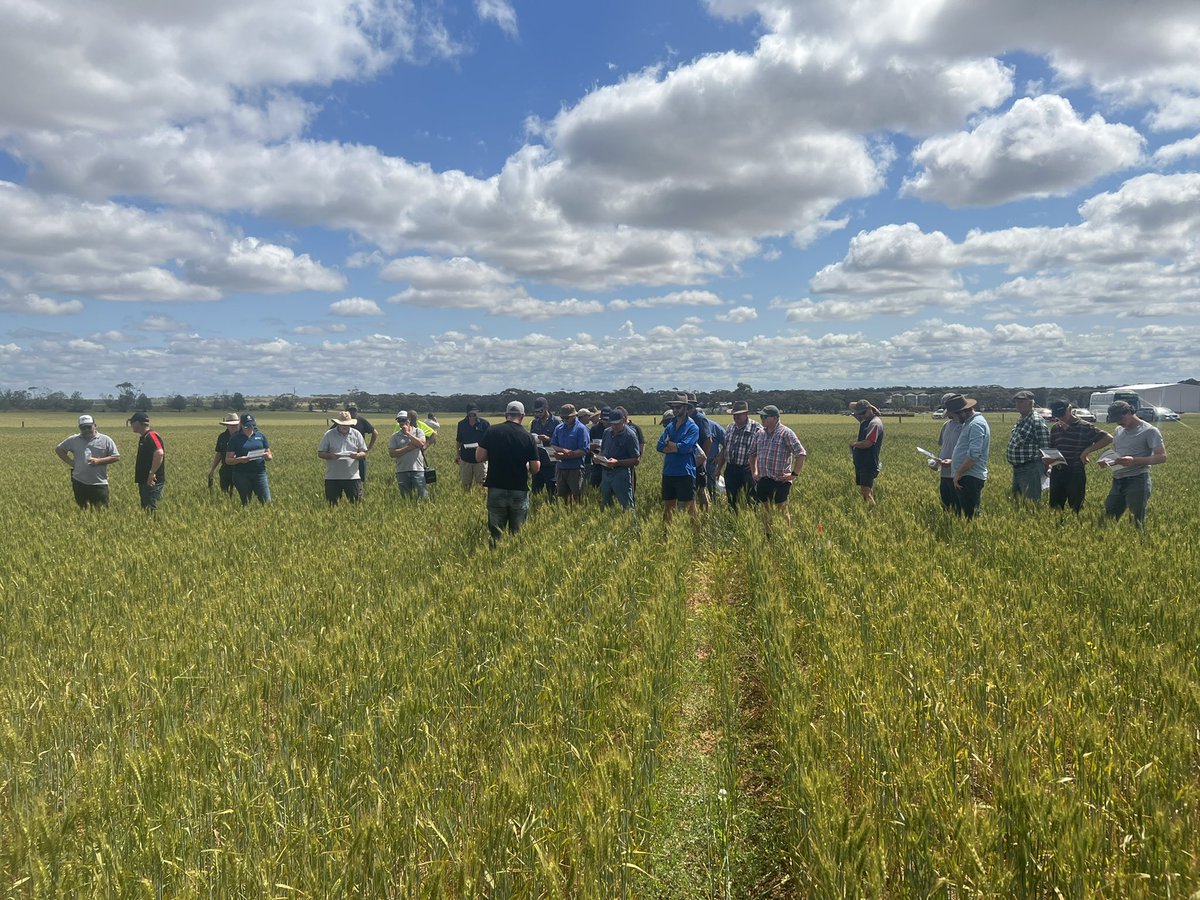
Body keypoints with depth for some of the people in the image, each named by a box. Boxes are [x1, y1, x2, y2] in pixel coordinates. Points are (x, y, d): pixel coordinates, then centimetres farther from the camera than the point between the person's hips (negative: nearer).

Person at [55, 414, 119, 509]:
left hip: (99, 483, -3)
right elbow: (59, 449, 19)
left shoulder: (105, 440, 1)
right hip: (79, 483, 3)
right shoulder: (73, 440, 8)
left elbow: (116, 457, 0)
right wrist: (70, 462, 4)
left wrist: (98, 461, -14)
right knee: (83, 510, 13)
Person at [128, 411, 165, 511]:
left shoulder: (151, 436, -14)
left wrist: (152, 473, -29)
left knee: (151, 509, -11)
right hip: (144, 481, 10)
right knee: (145, 509, 12)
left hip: (152, 481, -10)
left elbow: (159, 453, -30)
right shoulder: (143, 437, 17)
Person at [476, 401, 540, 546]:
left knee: (495, 532, 8)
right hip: (519, 490, -1)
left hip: (496, 489, 1)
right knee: (517, 533, 10)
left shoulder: (491, 432, -4)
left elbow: (479, 457, -4)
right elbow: (535, 468, -5)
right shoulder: (528, 437, -6)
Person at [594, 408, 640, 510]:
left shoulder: (630, 435, -9)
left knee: (627, 506, -4)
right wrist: (597, 457, 0)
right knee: (605, 504, 14)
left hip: (621, 474, -7)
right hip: (605, 473, 7)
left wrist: (617, 462, -22)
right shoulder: (607, 432, 10)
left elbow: (636, 460, -12)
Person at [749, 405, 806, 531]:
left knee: (782, 510, -2)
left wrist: (794, 474, -12)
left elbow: (802, 454, -11)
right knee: (766, 510, 12)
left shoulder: (786, 433, -8)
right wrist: (754, 472, 17)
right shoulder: (761, 433, 11)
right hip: (763, 480, 6)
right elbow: (753, 454, 26)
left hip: (780, 480, -6)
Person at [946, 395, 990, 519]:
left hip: (971, 478, -11)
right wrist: (952, 461, 19)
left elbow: (974, 454, -23)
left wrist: (958, 474, -19)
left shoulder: (976, 424, -15)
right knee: (961, 513, 12)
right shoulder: (969, 423, 18)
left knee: (970, 515, -10)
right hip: (966, 477, 11)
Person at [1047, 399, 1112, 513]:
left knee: (1076, 509, 2)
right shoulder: (1055, 428, 10)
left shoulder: (1085, 427, -7)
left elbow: (1108, 438, -12)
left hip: (1076, 473, -5)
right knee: (1054, 507, 8)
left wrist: (1087, 451, -15)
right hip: (1057, 472, 5)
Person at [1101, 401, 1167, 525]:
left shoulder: (1149, 431, -5)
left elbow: (1162, 457, -12)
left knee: (1137, 521, -6)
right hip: (1117, 481, 7)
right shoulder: (1119, 430, 16)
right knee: (1108, 517, 5)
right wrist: (1108, 461, 1)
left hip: (1137, 480, -7)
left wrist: (1134, 461, -24)